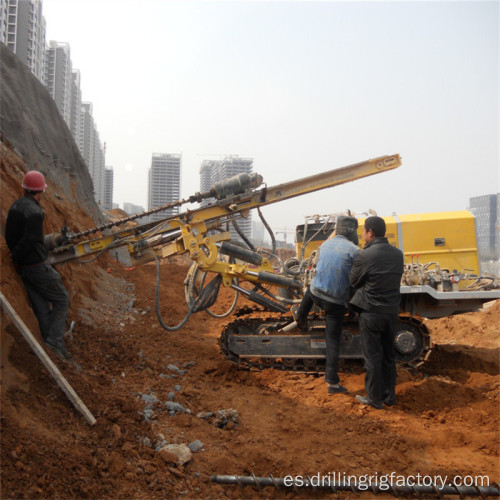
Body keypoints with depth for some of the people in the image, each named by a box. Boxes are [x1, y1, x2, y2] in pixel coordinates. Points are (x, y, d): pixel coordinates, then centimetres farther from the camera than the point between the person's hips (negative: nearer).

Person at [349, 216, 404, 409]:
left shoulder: (365, 256, -16)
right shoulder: (398, 254, 2)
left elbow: (353, 282, -5)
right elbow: (395, 280, 11)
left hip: (371, 312, -6)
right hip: (392, 311, 6)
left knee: (372, 357, 5)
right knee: (388, 355, 17)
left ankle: (374, 398, 13)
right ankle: (389, 396, 26)